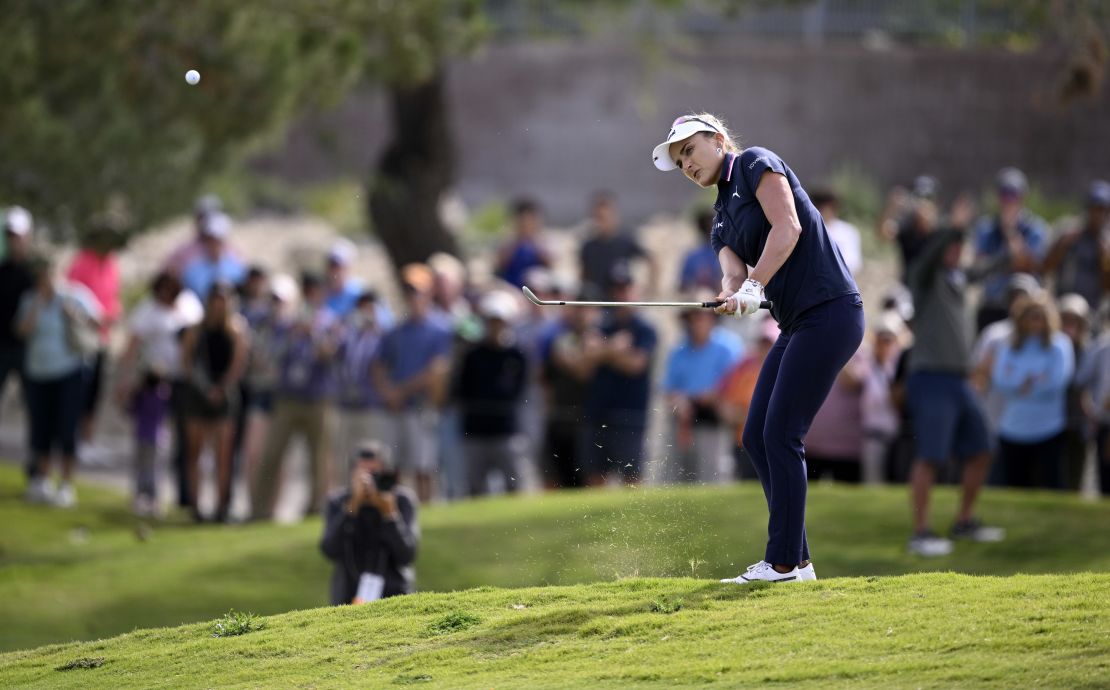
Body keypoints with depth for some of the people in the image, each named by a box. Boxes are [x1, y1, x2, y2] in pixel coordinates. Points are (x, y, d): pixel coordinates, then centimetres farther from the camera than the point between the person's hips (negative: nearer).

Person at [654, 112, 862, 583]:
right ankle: (795, 559, 9)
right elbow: (733, 274, 3)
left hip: (830, 312, -9)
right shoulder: (722, 221, 20)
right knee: (756, 436, 6)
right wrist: (732, 295, -20)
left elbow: (787, 227, -16)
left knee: (781, 434, -11)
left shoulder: (755, 164, -3)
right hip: (796, 324, 9)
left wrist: (754, 285, -22)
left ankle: (784, 563, -8)